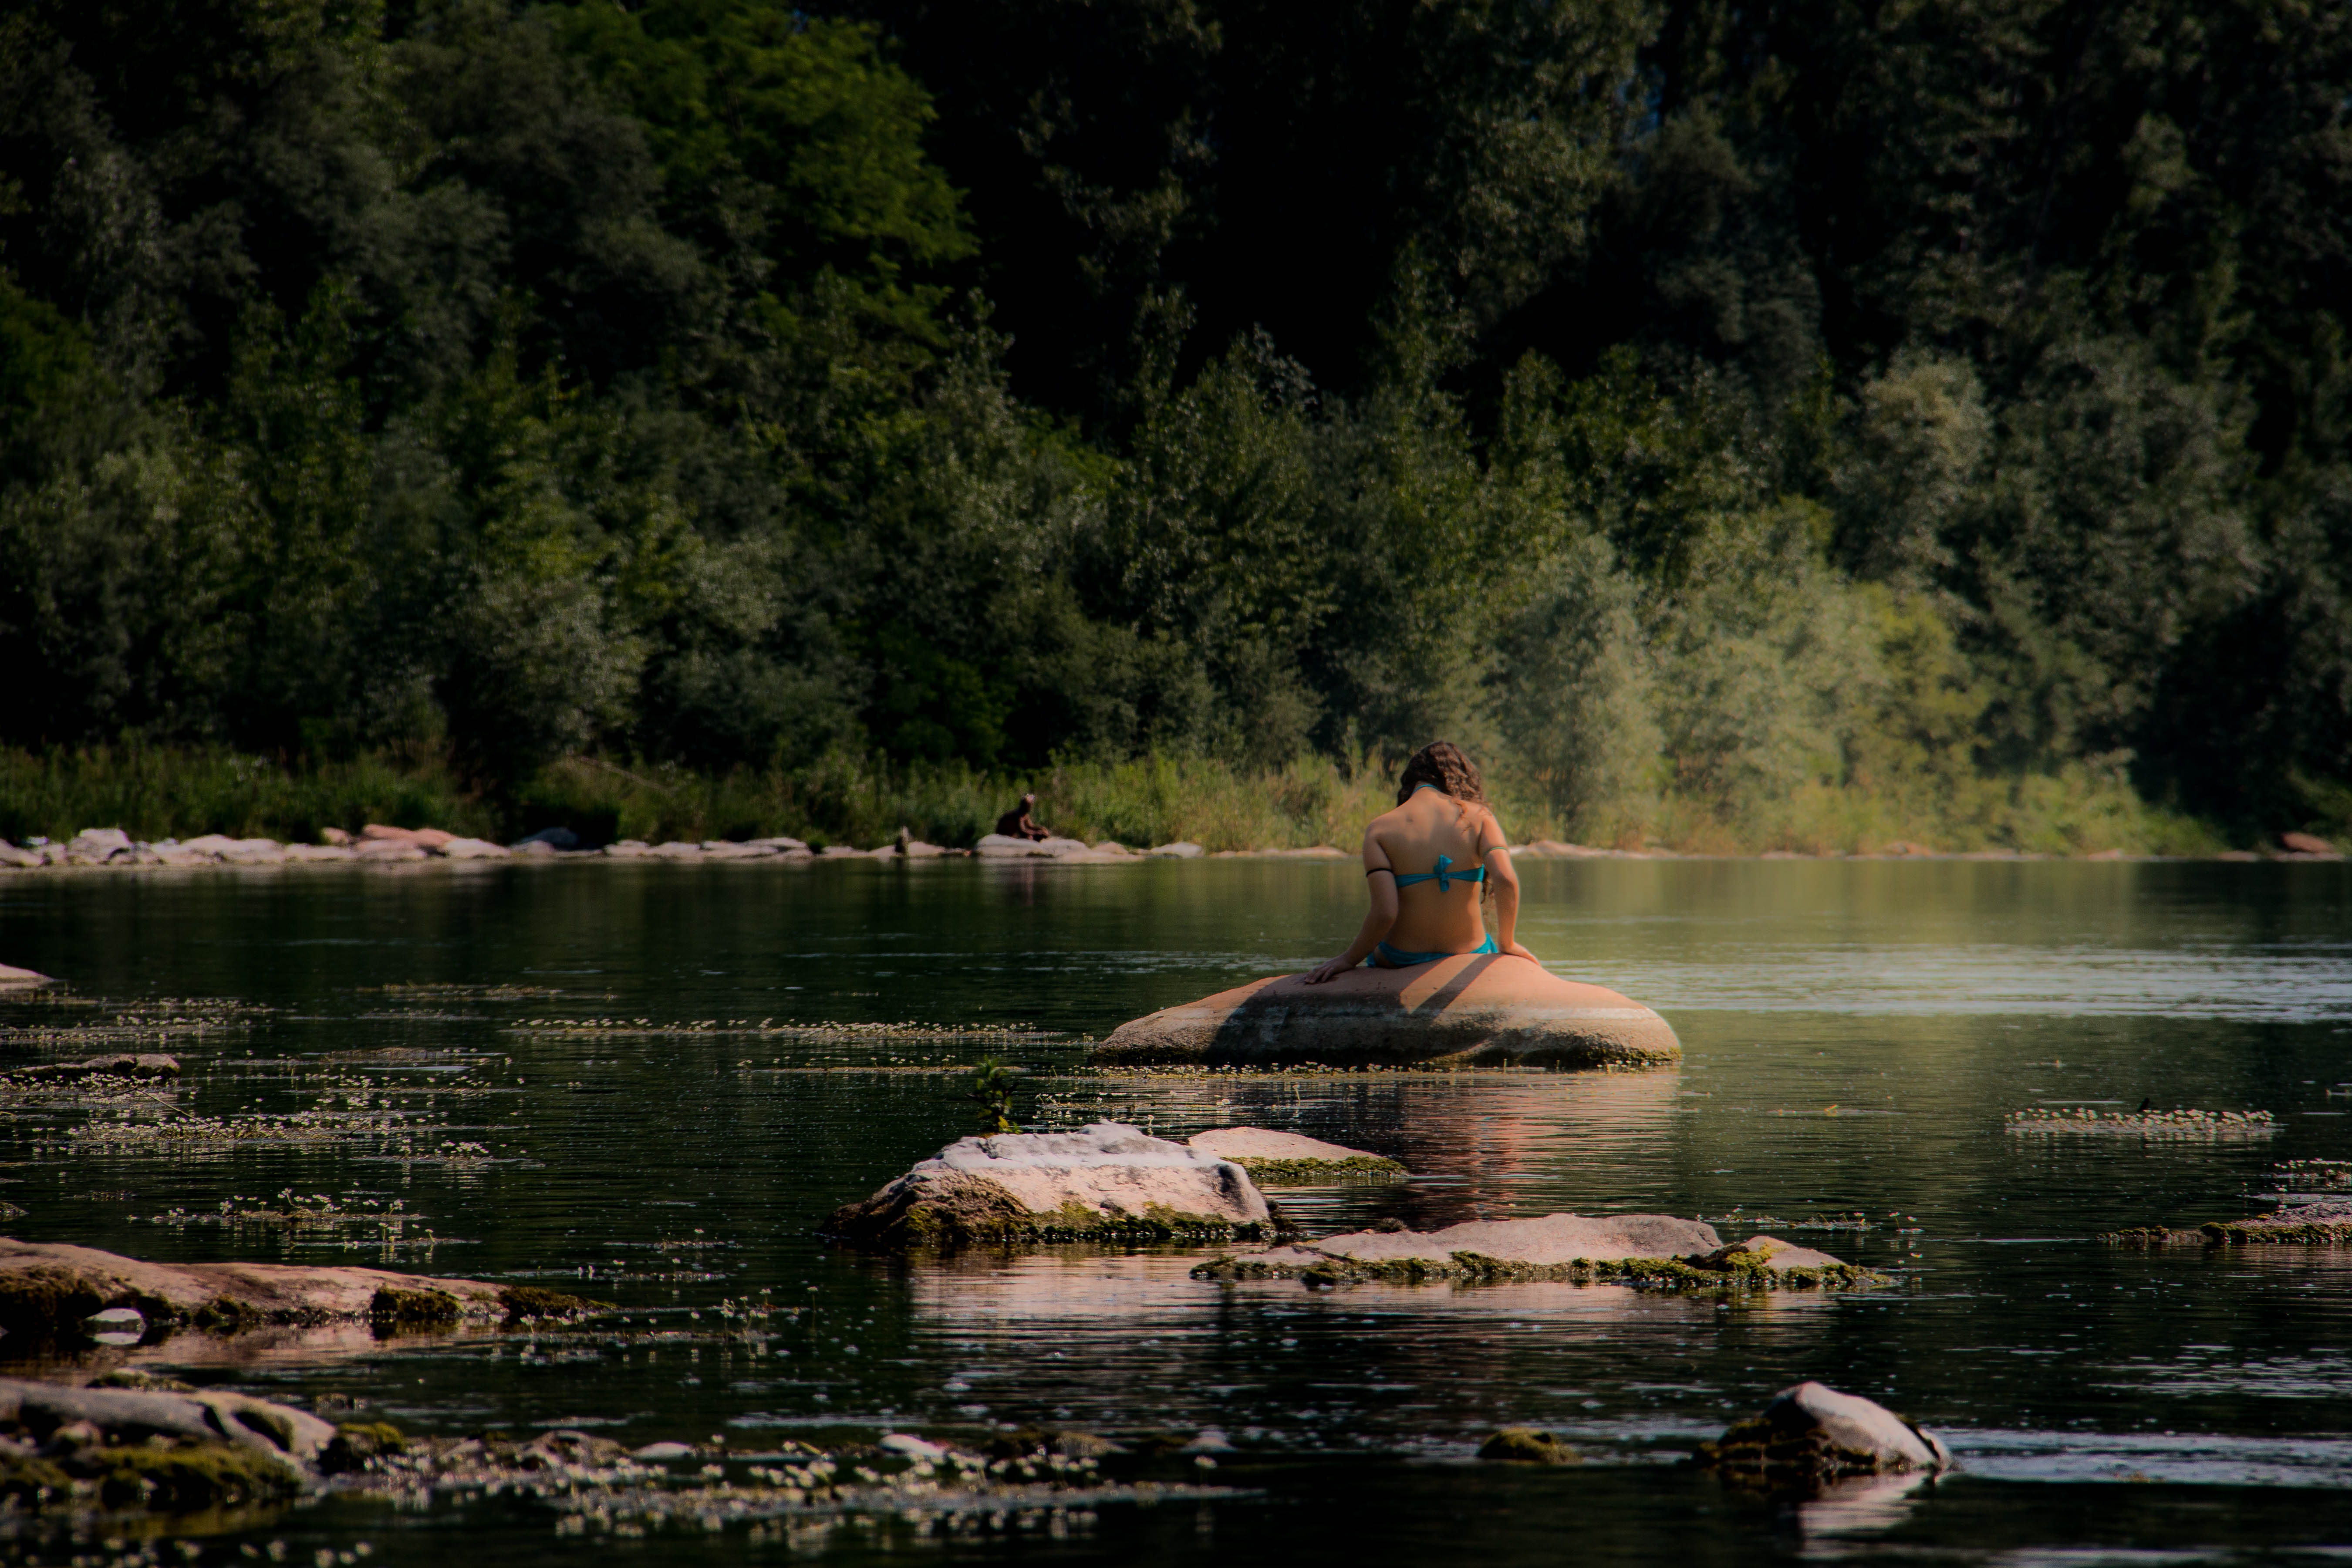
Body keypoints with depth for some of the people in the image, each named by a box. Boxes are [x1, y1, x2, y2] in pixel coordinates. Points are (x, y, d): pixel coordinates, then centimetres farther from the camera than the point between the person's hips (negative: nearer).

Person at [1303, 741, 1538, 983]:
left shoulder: (1381, 829, -7)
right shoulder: (1478, 817, -4)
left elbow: (1385, 913, -17)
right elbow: (1506, 880, -18)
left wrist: (1349, 960, -3)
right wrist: (1506, 945, -2)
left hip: (1402, 963, 0)